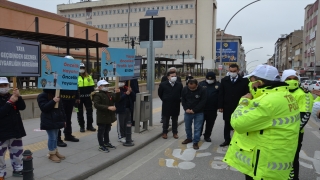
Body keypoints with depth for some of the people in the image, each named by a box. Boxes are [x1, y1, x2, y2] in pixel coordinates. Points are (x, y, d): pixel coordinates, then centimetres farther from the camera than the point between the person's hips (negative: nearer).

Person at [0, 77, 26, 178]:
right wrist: (10, 102, -26)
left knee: (17, 151, 15)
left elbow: (22, 107, -3)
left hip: (15, 130, 6)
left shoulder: (11, 96, 8)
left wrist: (18, 97, -17)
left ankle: (18, 169, 29)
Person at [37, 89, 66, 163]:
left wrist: (64, 119, 14)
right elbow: (44, 108, -22)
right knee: (52, 137, -3)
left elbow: (61, 108, 16)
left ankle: (55, 151, 28)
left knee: (55, 137, 16)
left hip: (57, 120, 7)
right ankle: (52, 154, 10)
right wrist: (53, 101, -30)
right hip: (49, 121, -7)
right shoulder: (42, 96, -10)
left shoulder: (57, 96, 12)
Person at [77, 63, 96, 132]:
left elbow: (92, 87, 11)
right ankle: (81, 126, 17)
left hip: (87, 97, 3)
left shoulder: (89, 77, 9)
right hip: (79, 97, -3)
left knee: (89, 111, 7)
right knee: (80, 112, 6)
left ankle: (89, 125, 19)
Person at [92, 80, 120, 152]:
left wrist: (117, 93, -14)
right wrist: (108, 107, -31)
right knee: (101, 131, 3)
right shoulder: (98, 95, -15)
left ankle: (106, 143, 37)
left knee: (107, 130, 21)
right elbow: (96, 105, -26)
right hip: (102, 117, -8)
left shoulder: (110, 94, 9)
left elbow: (117, 100, 6)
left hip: (109, 116, 8)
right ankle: (101, 146, 13)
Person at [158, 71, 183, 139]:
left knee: (175, 120, 13)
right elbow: (160, 94, 6)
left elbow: (182, 94, 10)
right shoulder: (163, 84, -9)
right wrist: (164, 100, 6)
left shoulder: (179, 85, -4)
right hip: (166, 105, -1)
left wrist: (179, 100, 5)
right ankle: (164, 133, 23)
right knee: (165, 120, 10)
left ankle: (175, 133, 26)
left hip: (176, 105, 1)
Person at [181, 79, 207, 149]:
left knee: (197, 128, -1)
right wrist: (186, 109, -10)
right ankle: (189, 138, 36)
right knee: (187, 127, 16)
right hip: (188, 112, 4)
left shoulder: (202, 90, -17)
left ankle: (195, 142, 10)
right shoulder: (185, 89, -7)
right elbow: (183, 100, 3)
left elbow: (203, 102, -15)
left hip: (198, 113, -3)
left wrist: (194, 110, -17)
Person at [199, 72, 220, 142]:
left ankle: (207, 136, 27)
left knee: (210, 124, 12)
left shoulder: (218, 84, 0)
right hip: (201, 108, 0)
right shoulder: (201, 84, 1)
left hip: (212, 109, 1)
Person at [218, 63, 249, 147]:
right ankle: (227, 140, 26)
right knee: (227, 125, 13)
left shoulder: (244, 80, -5)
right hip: (227, 107, 2)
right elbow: (221, 94, 3)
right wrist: (220, 106, -2)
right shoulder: (224, 80, 3)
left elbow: (247, 94, -6)